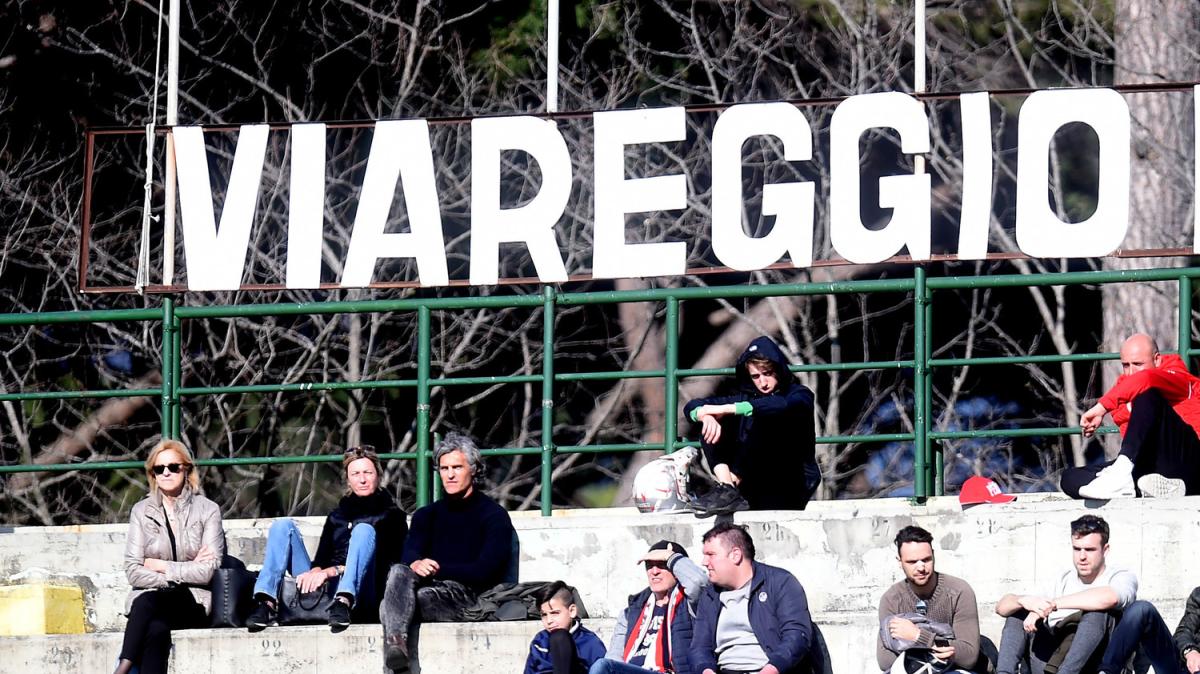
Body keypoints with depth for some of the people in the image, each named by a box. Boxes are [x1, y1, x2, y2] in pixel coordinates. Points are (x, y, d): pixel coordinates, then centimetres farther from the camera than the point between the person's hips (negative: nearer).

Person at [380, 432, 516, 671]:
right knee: (399, 572, -35)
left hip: (469, 595, -4)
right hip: (428, 588, 4)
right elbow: (409, 555, 5)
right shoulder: (427, 515, 24)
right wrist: (416, 565, -22)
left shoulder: (494, 516, 8)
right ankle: (394, 641, -56)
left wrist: (437, 569, -15)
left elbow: (484, 571, -6)